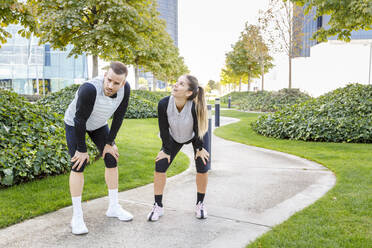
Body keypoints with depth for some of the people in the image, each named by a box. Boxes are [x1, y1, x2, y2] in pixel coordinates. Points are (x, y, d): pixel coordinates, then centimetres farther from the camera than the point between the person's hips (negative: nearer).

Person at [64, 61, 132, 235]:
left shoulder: (125, 88, -25)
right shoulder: (90, 89, -41)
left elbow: (118, 116, -12)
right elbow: (80, 120, -31)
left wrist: (109, 142, -8)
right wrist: (82, 149, -22)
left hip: (98, 123, 5)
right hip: (74, 123, -5)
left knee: (112, 160, 2)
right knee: (79, 166, -11)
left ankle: (113, 207, 15)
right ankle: (77, 216, -1)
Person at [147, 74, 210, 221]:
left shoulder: (195, 106, -39)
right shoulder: (164, 104, -33)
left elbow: (199, 129, -21)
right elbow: (164, 130, -19)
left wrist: (200, 148, -9)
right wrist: (167, 150, -10)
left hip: (195, 137, -1)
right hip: (174, 138, 2)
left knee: (202, 167, -11)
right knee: (160, 166, -8)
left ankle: (200, 204, 13)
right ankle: (158, 206, 8)